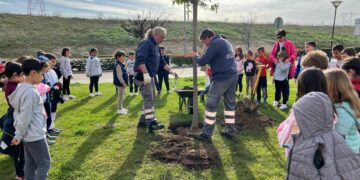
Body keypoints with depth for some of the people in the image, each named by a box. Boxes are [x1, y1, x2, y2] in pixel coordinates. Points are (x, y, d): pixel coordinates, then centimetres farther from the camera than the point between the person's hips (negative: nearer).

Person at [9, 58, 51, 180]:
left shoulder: (21, 88, 8)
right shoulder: (31, 92, -22)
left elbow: (19, 113, 12)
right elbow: (25, 117, -21)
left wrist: (19, 134, 15)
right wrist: (18, 136, -12)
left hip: (28, 134, 9)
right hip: (35, 135, -9)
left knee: (30, 164, 16)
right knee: (44, 163, 3)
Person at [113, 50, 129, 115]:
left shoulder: (121, 64, 14)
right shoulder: (118, 65, -19)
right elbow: (119, 76, -23)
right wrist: (123, 83, -24)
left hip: (122, 83, 11)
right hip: (120, 83, -11)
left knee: (121, 96, 18)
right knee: (120, 96, -2)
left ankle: (121, 108, 29)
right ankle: (119, 109, 6)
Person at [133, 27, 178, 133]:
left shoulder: (155, 46, 18)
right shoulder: (146, 43, -12)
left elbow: (161, 62, 24)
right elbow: (140, 59, -25)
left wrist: (171, 71, 17)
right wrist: (145, 74, -32)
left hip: (150, 77, 10)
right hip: (143, 77, -10)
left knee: (150, 100, 13)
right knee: (149, 100, -13)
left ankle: (143, 121, 22)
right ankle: (151, 124, -13)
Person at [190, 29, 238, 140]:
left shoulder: (214, 44, -10)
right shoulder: (226, 42, 19)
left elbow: (202, 62, -12)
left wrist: (196, 56, 8)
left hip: (222, 78, -9)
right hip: (233, 76, 9)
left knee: (211, 105, -4)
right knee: (230, 104, 13)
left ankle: (206, 134, 0)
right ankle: (230, 131, 19)